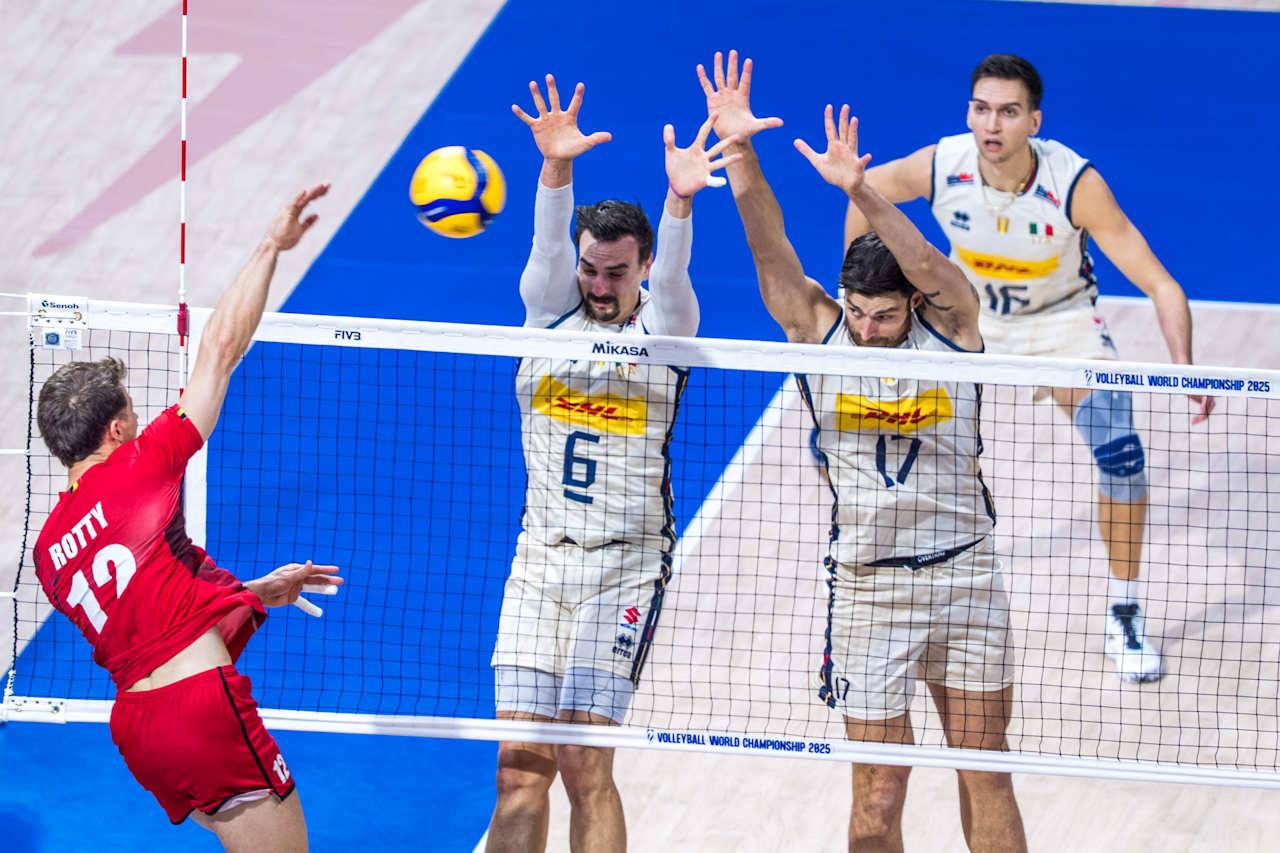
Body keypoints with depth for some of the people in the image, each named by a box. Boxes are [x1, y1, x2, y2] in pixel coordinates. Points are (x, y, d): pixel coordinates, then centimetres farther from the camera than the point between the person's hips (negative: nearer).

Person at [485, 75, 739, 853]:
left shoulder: (662, 327, 0)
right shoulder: (550, 312, 6)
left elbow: (671, 268, -20)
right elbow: (550, 242, -12)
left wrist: (679, 200, -42)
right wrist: (557, 166, -33)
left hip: (626, 564, -3)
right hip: (538, 557, 3)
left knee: (584, 760, -10)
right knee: (521, 759, -2)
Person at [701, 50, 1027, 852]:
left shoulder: (949, 323, -6)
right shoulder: (819, 328, -3)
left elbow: (925, 262, -25)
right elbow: (771, 247, -14)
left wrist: (859, 189, -42)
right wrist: (739, 150, -30)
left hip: (964, 575, 0)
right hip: (868, 585, 0)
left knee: (986, 778, 7)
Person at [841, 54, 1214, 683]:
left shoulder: (1075, 184, -31)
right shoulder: (941, 167, -25)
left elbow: (1160, 285, -29)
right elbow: (867, 187, -1)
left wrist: (1184, 367, -42)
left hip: (1062, 319, -2)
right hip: (969, 318, 2)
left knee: (1119, 451, -21)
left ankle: (1124, 618, -3)